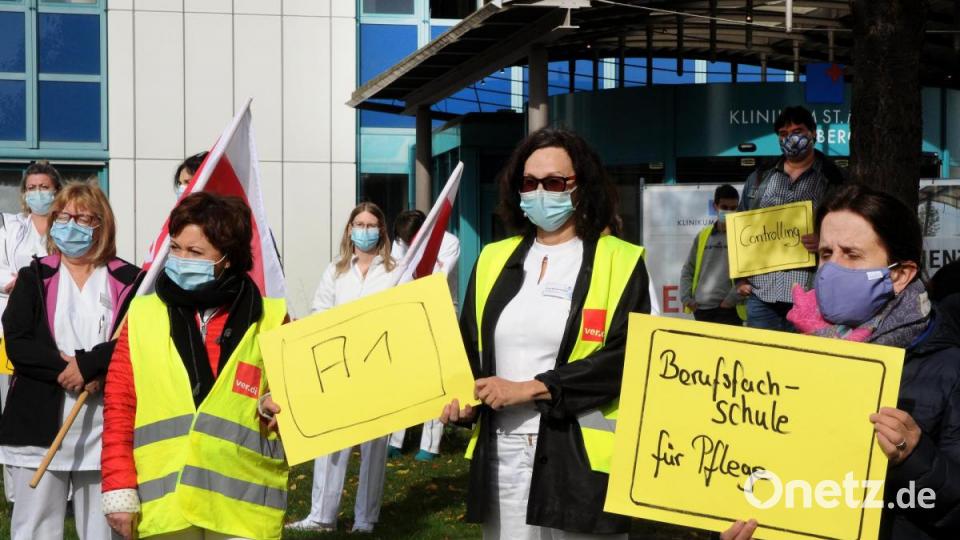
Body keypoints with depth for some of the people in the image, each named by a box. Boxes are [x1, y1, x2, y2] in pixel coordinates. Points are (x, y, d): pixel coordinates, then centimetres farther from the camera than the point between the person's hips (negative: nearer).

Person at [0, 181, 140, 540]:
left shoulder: (128, 281, 4)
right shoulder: (33, 278, 10)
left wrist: (88, 365, -18)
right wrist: (65, 368, -14)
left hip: (105, 426, -1)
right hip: (40, 425, 1)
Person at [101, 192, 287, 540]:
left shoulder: (268, 318, 3)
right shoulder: (144, 316, 6)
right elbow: (119, 407, 6)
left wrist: (278, 405, -9)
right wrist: (118, 488, 0)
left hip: (243, 503, -1)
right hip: (164, 503, 1)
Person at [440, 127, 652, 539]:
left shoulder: (619, 262, -1)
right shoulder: (495, 259, 12)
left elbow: (622, 356, -11)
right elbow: (468, 345, 17)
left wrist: (528, 389, -15)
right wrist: (462, 400, -3)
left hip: (579, 454, -3)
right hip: (502, 451, 4)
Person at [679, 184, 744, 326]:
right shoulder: (703, 235, 14)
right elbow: (687, 270, 16)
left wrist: (731, 299, -15)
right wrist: (686, 298, 3)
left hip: (728, 310, -5)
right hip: (701, 309, 5)